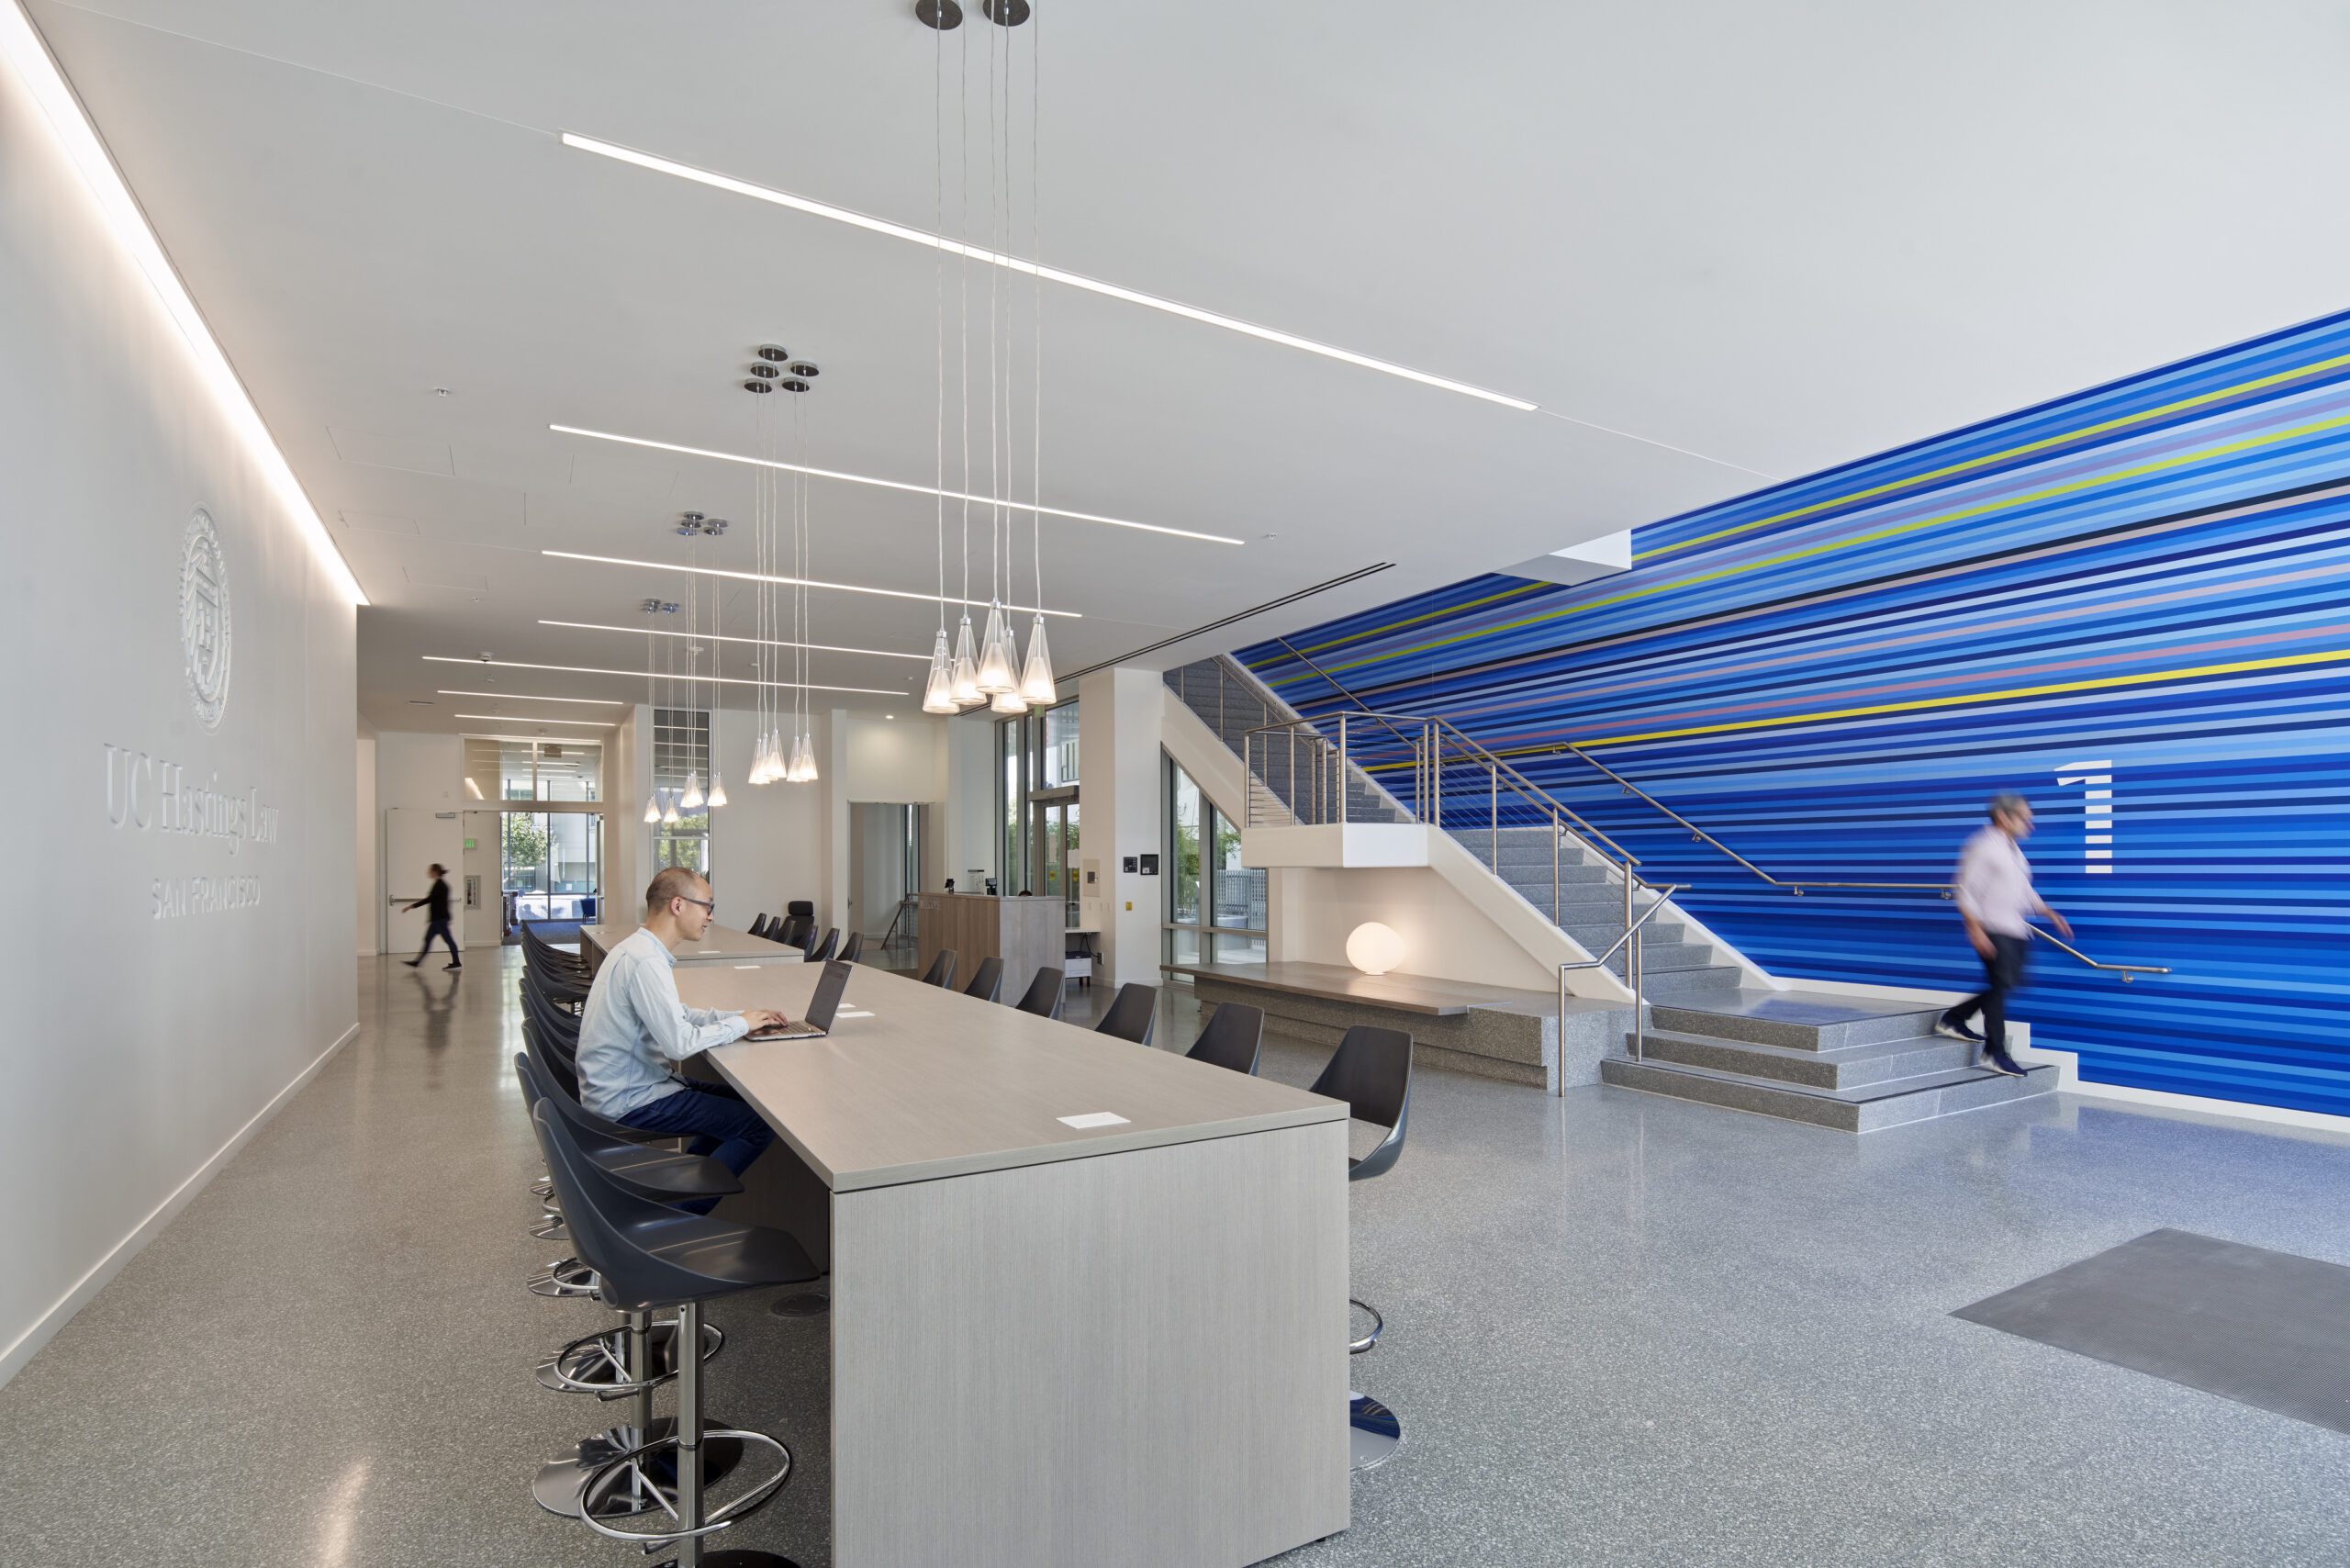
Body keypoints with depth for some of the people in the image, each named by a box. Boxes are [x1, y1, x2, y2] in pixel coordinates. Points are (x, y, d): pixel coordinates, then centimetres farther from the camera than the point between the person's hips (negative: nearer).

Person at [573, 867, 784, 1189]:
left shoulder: (636, 947, 8)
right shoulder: (645, 962, -24)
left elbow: (677, 1014, 15)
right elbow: (680, 1043, -27)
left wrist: (738, 1016, 4)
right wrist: (740, 1023, -12)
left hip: (621, 1086, 10)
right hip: (626, 1102, -10)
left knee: (739, 1100, 17)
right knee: (760, 1124, -11)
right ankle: (678, 1211, 0)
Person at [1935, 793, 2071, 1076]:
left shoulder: (2013, 850, 15)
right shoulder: (1983, 847, -13)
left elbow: (2025, 892, 25)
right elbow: (1967, 892, -16)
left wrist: (2050, 914, 14)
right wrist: (1976, 931, -21)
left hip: (2015, 929, 9)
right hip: (1993, 930, -9)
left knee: (2009, 984, 10)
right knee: (2000, 985, -7)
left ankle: (1953, 1019, 24)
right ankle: (1995, 1052, 2)